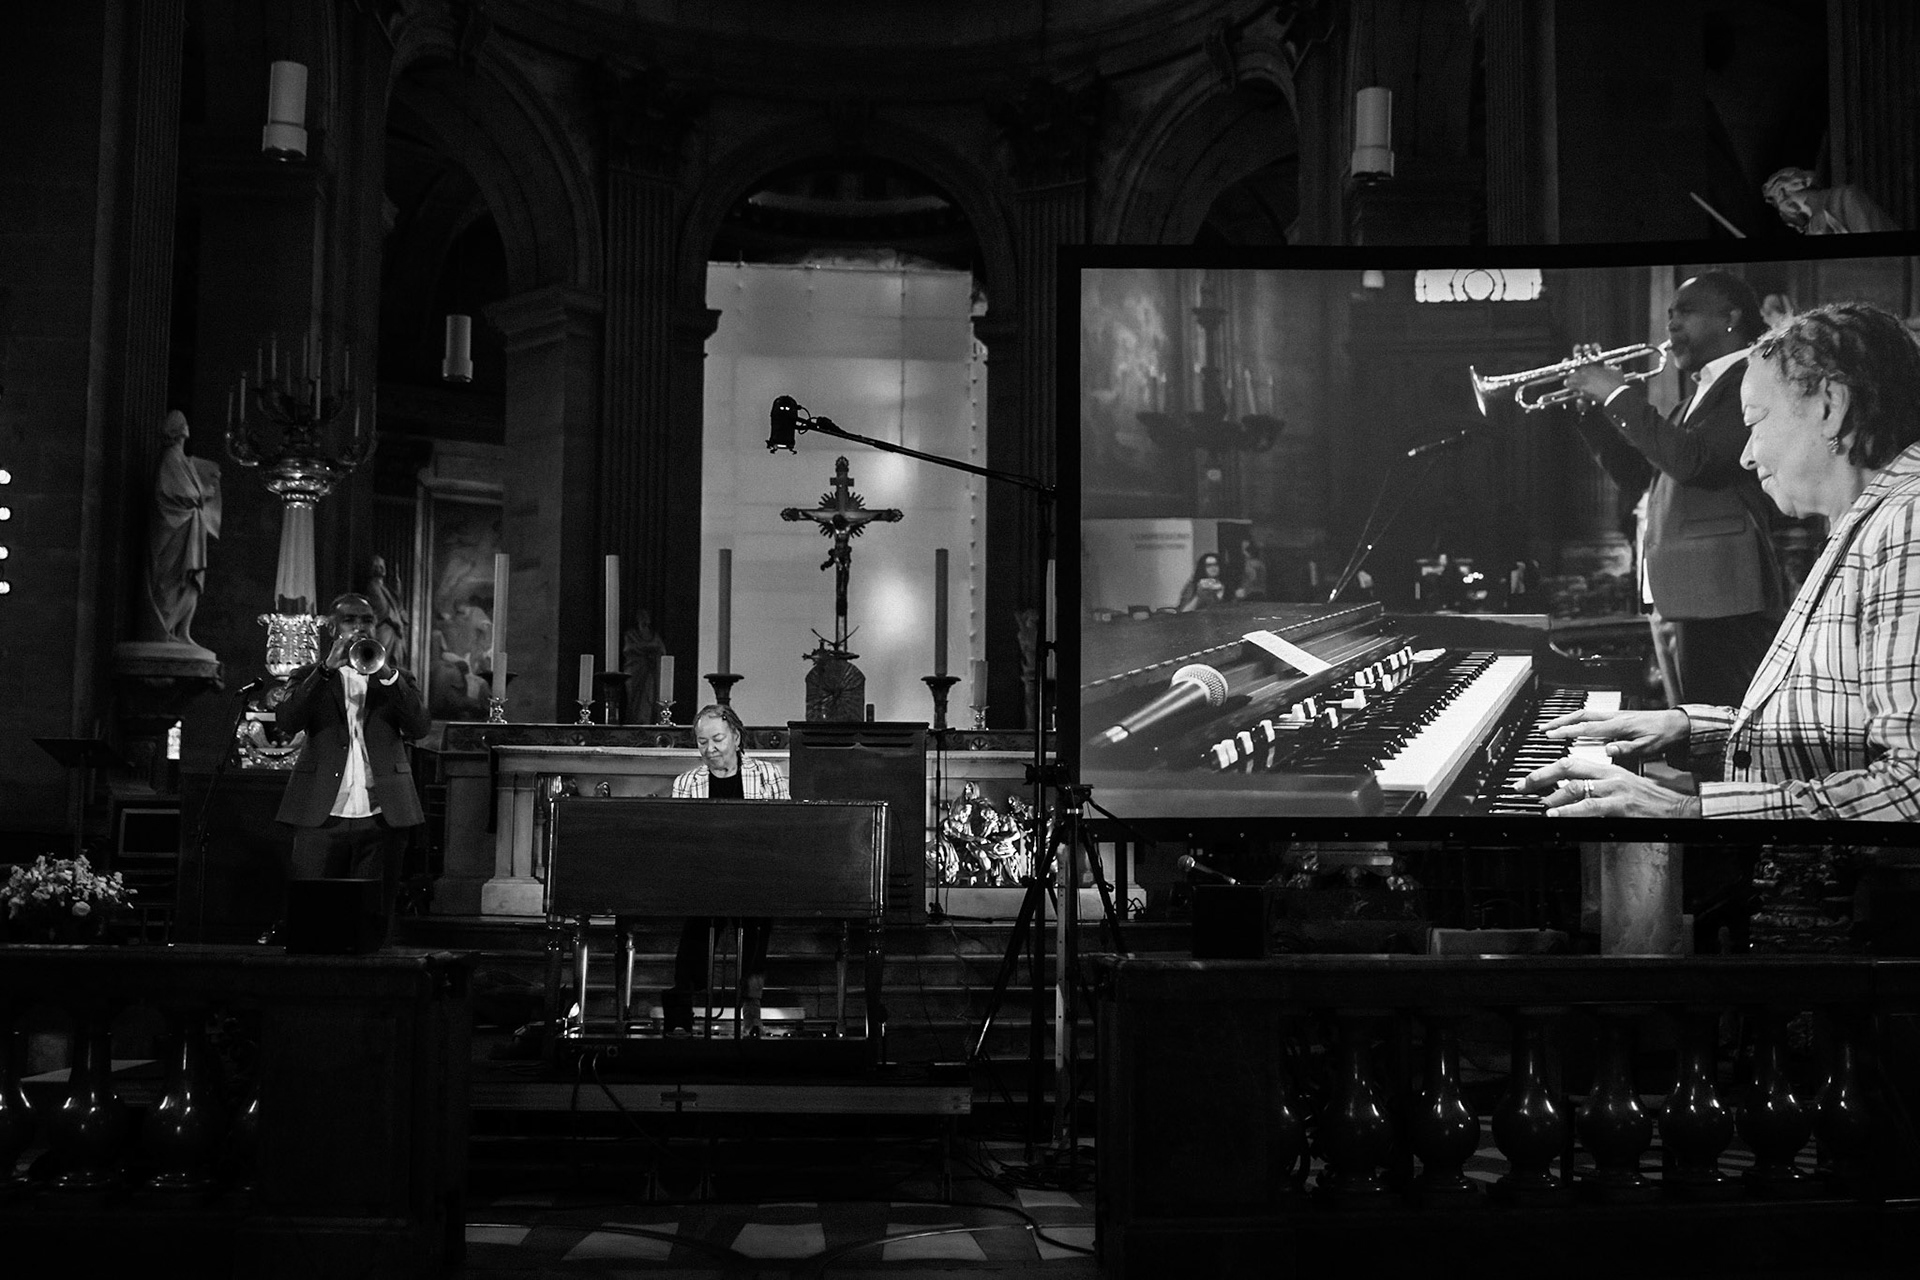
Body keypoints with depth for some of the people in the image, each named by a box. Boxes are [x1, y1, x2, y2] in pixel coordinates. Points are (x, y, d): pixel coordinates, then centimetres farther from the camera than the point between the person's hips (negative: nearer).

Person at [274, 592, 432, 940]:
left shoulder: (396, 679, 16)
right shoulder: (309, 677, 14)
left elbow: (420, 728, -2)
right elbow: (286, 721, -6)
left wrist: (386, 674, -12)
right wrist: (327, 667, -13)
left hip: (381, 816, 1)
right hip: (322, 815, -1)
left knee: (374, 921, 0)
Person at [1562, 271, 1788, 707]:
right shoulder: (1698, 396, 22)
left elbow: (1692, 461, -22)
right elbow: (1635, 474, 23)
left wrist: (1619, 395, -13)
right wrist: (1592, 405, 13)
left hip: (1724, 599, -10)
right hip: (1689, 598, 10)